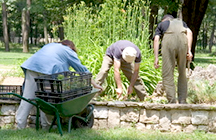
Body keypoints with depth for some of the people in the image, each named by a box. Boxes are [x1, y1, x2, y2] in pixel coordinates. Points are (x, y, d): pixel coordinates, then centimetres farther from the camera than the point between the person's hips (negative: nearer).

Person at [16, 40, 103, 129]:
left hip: (31, 65, 5)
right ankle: (44, 125, 5)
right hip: (47, 70, -5)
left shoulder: (51, 45, 37)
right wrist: (94, 84, 26)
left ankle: (20, 125, 1)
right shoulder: (69, 52, 21)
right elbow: (82, 70, 22)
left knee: (28, 96, 2)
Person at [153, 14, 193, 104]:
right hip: (183, 40, 2)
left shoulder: (161, 24, 32)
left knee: (167, 74, 1)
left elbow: (156, 39, 14)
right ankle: (182, 101, 12)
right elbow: (189, 33, 15)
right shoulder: (181, 22, 37)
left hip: (168, 40, -2)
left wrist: (156, 58, 9)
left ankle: (172, 102, -5)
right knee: (182, 73, 13)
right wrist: (189, 50, 7)